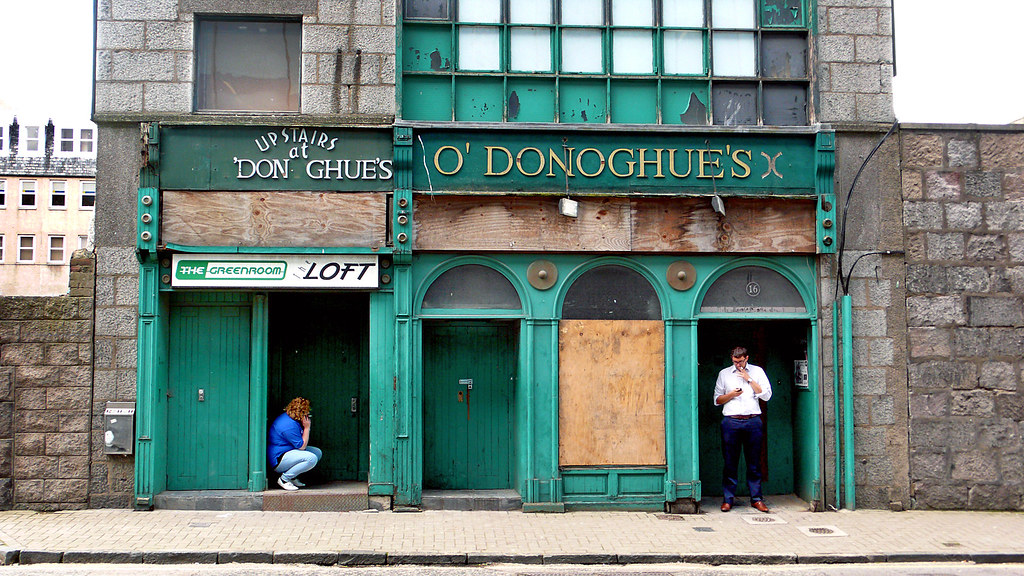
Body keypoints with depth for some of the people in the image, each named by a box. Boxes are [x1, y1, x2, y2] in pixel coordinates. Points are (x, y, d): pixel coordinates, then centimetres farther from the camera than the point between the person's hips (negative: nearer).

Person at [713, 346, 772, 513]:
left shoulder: (757, 371, 12)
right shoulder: (724, 373, 14)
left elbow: (766, 395, 1)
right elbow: (717, 400, 14)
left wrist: (749, 379, -4)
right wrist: (731, 394, -4)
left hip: (752, 420, 0)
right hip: (731, 422, 0)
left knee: (754, 462, 3)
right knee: (730, 462, 0)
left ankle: (756, 499, 11)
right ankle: (727, 499, 6)